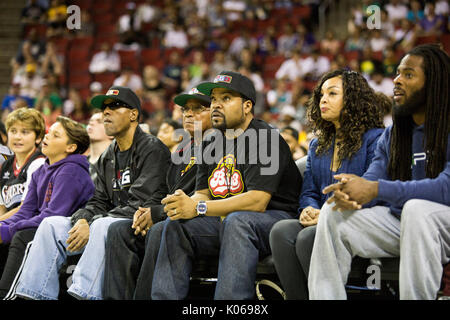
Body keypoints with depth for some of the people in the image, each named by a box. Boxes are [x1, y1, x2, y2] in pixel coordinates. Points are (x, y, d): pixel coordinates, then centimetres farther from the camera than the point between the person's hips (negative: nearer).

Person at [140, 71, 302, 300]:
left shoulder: (265, 139, -12)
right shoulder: (213, 142, 14)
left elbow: (257, 201, -22)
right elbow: (203, 193, 14)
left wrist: (198, 208, -24)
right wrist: (185, 202, -13)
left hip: (273, 218, -7)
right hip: (224, 221, 7)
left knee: (236, 222, -37)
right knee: (175, 225, -12)